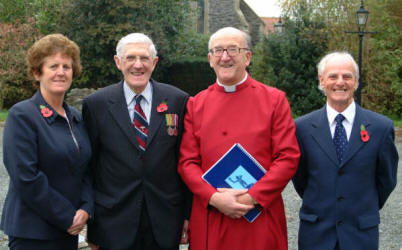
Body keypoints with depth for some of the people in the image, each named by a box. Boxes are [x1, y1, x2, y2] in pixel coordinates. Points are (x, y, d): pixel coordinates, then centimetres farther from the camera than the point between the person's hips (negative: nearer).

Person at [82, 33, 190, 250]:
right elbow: (89, 166, 1)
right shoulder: (95, 104, -1)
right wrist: (92, 228, 1)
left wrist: (188, 215, 2)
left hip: (165, 224, 1)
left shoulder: (178, 100, 0)